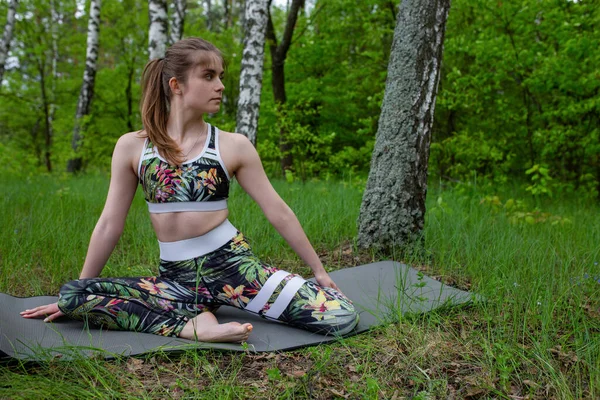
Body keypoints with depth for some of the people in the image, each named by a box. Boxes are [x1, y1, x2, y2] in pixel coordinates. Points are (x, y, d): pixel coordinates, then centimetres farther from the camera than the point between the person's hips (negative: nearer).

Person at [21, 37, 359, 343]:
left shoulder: (234, 146, -1)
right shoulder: (132, 147, 1)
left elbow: (278, 212, 3)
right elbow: (110, 224, 6)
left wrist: (319, 270, 6)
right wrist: (72, 298, 11)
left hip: (232, 263, 0)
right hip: (176, 277, 1)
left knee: (343, 317, -17)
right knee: (73, 296, -21)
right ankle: (196, 324, -22)